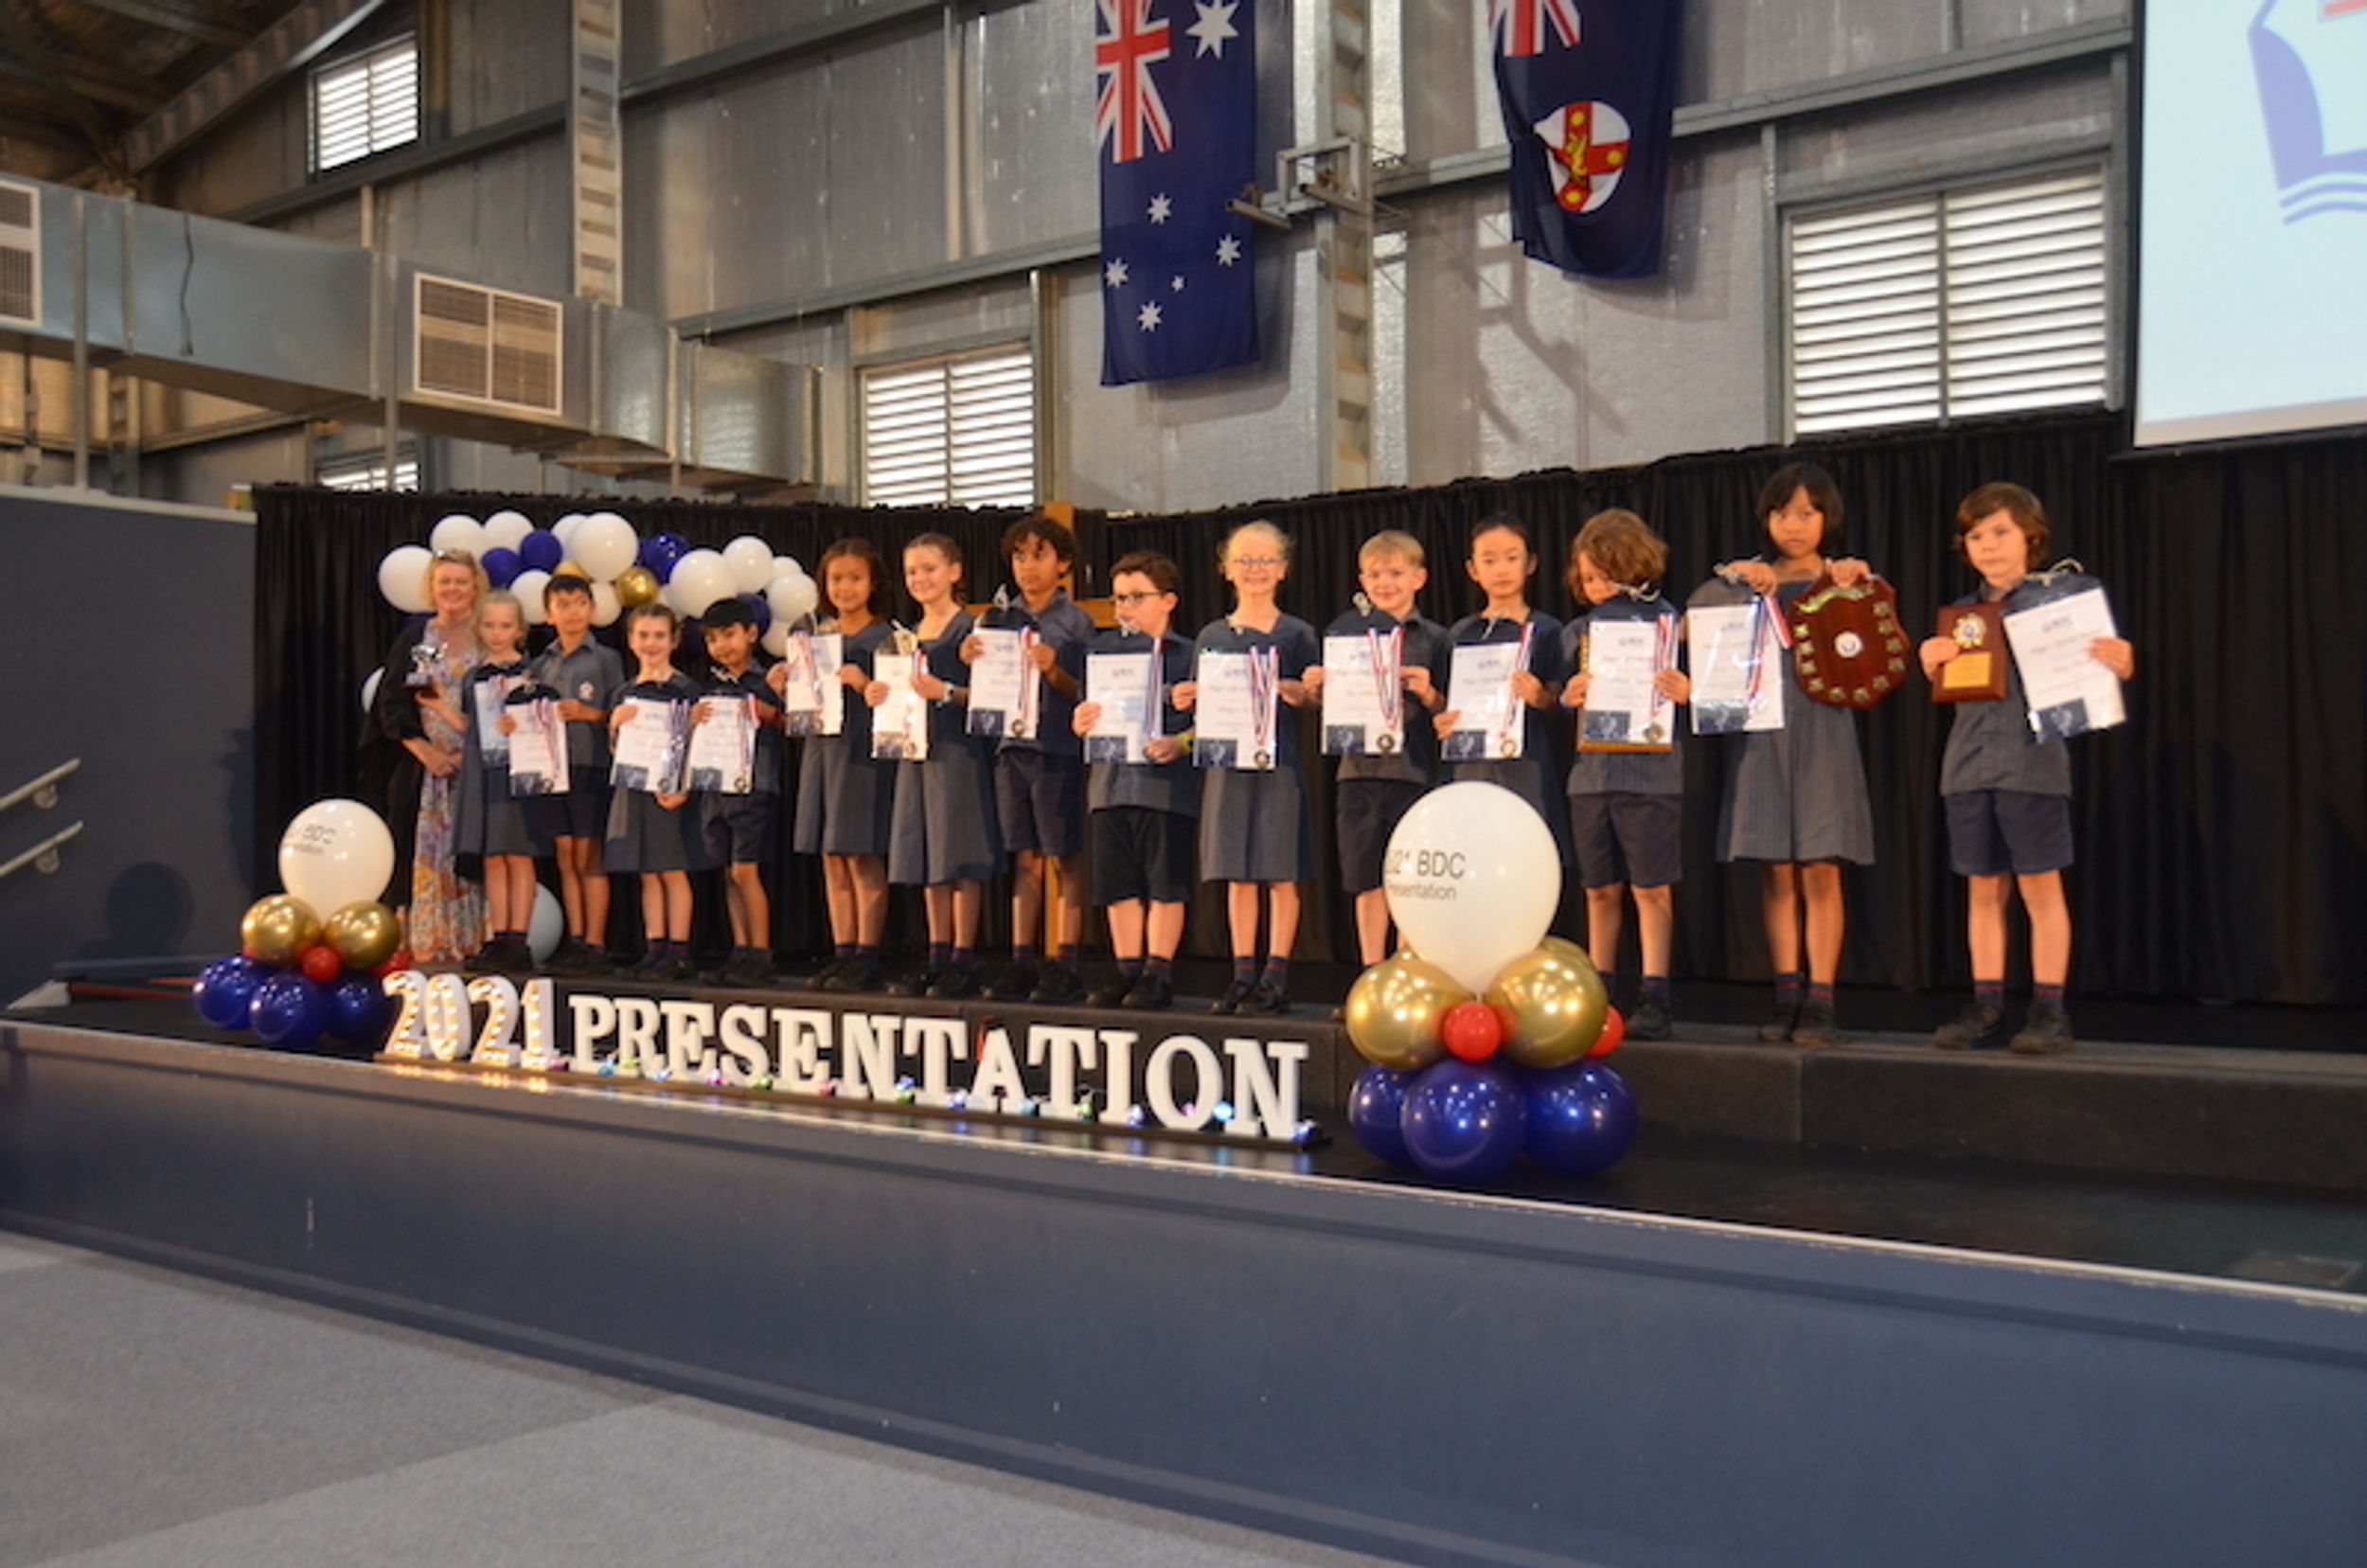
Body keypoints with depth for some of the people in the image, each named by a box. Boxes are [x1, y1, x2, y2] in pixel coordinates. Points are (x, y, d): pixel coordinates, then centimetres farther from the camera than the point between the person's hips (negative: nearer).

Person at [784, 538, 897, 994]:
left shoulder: (883, 635, -3)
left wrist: (864, 685, -24)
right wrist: (786, 685, 1)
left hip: (865, 750, -6)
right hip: (822, 747, 6)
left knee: (863, 857, -5)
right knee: (832, 860, 8)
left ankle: (867, 957, 0)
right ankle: (842, 953, 15)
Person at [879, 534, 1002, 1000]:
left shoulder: (968, 628, -5)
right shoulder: (909, 634, 17)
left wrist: (945, 691, -26)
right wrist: (880, 695, 3)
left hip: (957, 750, -8)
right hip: (915, 748, 8)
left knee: (960, 859, -5)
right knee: (926, 858, 9)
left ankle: (963, 961, -1)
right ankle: (937, 957, 15)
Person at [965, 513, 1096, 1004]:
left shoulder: (1076, 622, -1)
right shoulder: (1000, 618, 11)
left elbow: (1086, 694, -5)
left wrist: (1053, 671, -22)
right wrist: (970, 661, -5)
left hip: (1059, 748, -5)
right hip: (1012, 745, 5)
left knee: (1066, 858, 0)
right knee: (1025, 859, 9)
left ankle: (1064, 965, 4)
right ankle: (1022, 963, 13)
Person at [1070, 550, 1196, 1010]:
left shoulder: (1185, 654, -1)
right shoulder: (1103, 648, 13)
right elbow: (1084, 710, 14)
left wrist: (1179, 744, -24)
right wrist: (1079, 723, -8)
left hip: (1165, 783, -5)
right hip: (1110, 778, 5)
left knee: (1165, 884, 0)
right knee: (1117, 884, 9)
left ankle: (1158, 973, 8)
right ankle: (1127, 969, 19)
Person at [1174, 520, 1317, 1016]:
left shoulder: (1296, 633, 4)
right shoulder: (1212, 635, 12)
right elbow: (1199, 702, 15)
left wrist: (1299, 694, -20)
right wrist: (1187, 700, -6)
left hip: (1280, 759, -3)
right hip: (1227, 757, 3)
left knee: (1281, 872, -2)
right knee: (1237, 873, 6)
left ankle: (1276, 977, 3)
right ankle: (1243, 975, 13)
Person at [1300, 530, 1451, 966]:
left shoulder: (1433, 638, 5)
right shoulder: (1343, 631, 8)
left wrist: (1429, 694, -16)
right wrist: (1314, 689, -9)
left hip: (1414, 770, -2)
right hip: (1359, 769, 2)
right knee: (1368, 881, 7)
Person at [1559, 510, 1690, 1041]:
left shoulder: (1668, 621, -1)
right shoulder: (1577, 631, 11)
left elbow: (1689, 688, -3)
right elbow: (1560, 698, 14)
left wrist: (1687, 692, -24)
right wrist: (1567, 697, -7)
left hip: (1651, 774, -4)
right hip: (1590, 773, 4)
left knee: (1651, 889, -1)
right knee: (1601, 891, 11)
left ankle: (1653, 998, 4)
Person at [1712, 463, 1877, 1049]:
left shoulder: (1847, 579, 10)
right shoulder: (1745, 577, 13)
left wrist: (1848, 583, -15)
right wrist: (1738, 579, -11)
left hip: (1821, 730, -1)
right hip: (1763, 728, 1)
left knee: (1820, 869, -4)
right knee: (1777, 869, 1)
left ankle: (1820, 1001, -2)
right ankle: (1787, 996, 6)